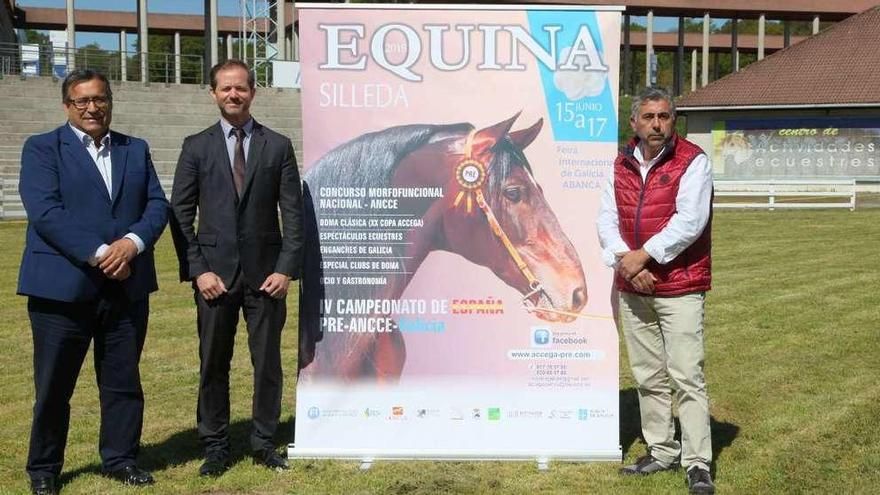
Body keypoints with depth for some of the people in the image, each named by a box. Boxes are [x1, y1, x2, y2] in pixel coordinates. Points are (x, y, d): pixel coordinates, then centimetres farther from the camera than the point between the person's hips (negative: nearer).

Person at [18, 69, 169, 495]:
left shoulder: (136, 150, 14)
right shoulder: (42, 149, 2)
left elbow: (157, 205, 6)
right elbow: (44, 212, -11)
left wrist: (132, 243, -13)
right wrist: (99, 254, -18)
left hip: (127, 286, 4)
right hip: (63, 287, -3)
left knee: (123, 381, 11)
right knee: (53, 384, 6)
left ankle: (120, 458, 25)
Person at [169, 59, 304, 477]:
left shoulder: (278, 146, 6)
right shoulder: (196, 147, 6)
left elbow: (293, 213, 3)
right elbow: (180, 214, 3)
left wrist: (287, 269, -6)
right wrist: (197, 270, -6)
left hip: (266, 273, 0)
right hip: (215, 273, 0)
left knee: (268, 362, 6)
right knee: (213, 363, 6)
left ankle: (264, 443, 20)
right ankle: (215, 446, 19)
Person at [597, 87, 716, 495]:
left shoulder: (693, 161, -5)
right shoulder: (621, 165, 11)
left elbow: (689, 221, -15)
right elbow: (606, 219, 4)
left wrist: (644, 255, -16)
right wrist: (624, 262, -11)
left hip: (680, 289, -5)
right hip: (632, 290, 6)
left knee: (686, 377, -6)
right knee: (648, 377, 12)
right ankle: (662, 452, 24)